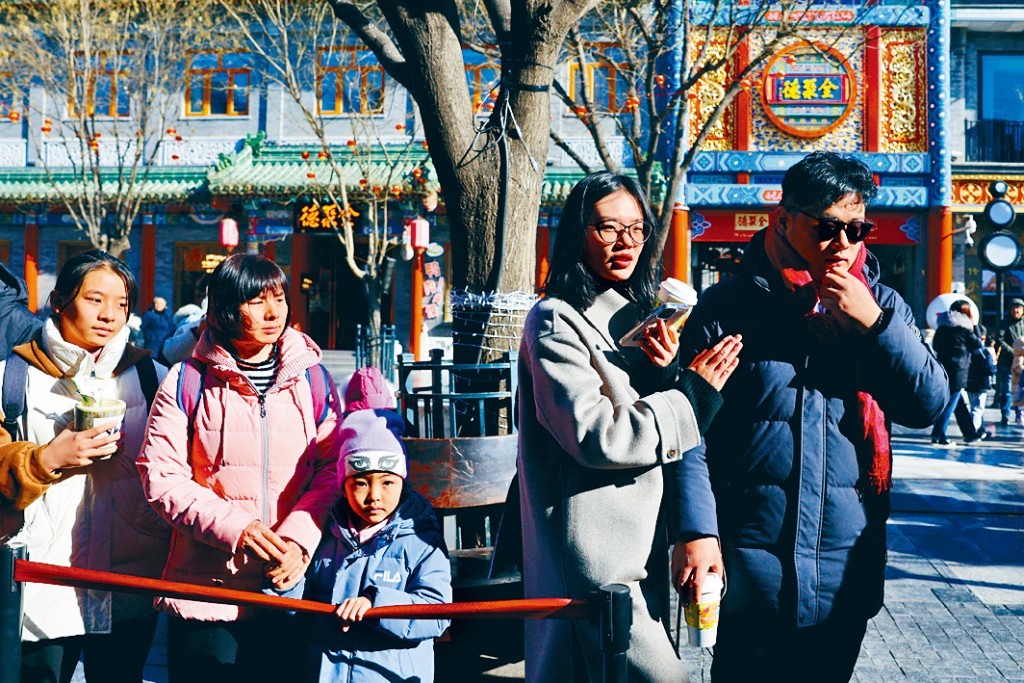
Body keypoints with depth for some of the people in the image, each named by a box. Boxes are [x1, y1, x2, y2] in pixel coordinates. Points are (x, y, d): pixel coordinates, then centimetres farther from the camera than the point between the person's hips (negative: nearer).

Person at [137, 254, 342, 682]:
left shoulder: (311, 379, 5)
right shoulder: (187, 382, -2)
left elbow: (332, 467, 1)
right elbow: (161, 476, -6)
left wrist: (298, 539, -13)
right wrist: (232, 526, -17)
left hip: (287, 585, 2)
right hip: (207, 587, -2)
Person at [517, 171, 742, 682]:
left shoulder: (634, 313, 15)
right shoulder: (556, 321, -10)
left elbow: (654, 427, 15)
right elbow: (594, 435, -20)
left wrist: (664, 372, -5)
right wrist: (694, 392, -15)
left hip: (642, 536, 8)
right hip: (597, 548, -8)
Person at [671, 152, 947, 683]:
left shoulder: (880, 305, 6)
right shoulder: (731, 306, -5)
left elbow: (929, 405, -2)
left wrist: (872, 322, -13)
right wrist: (694, 529, -16)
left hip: (848, 566, 4)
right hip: (750, 566, -4)